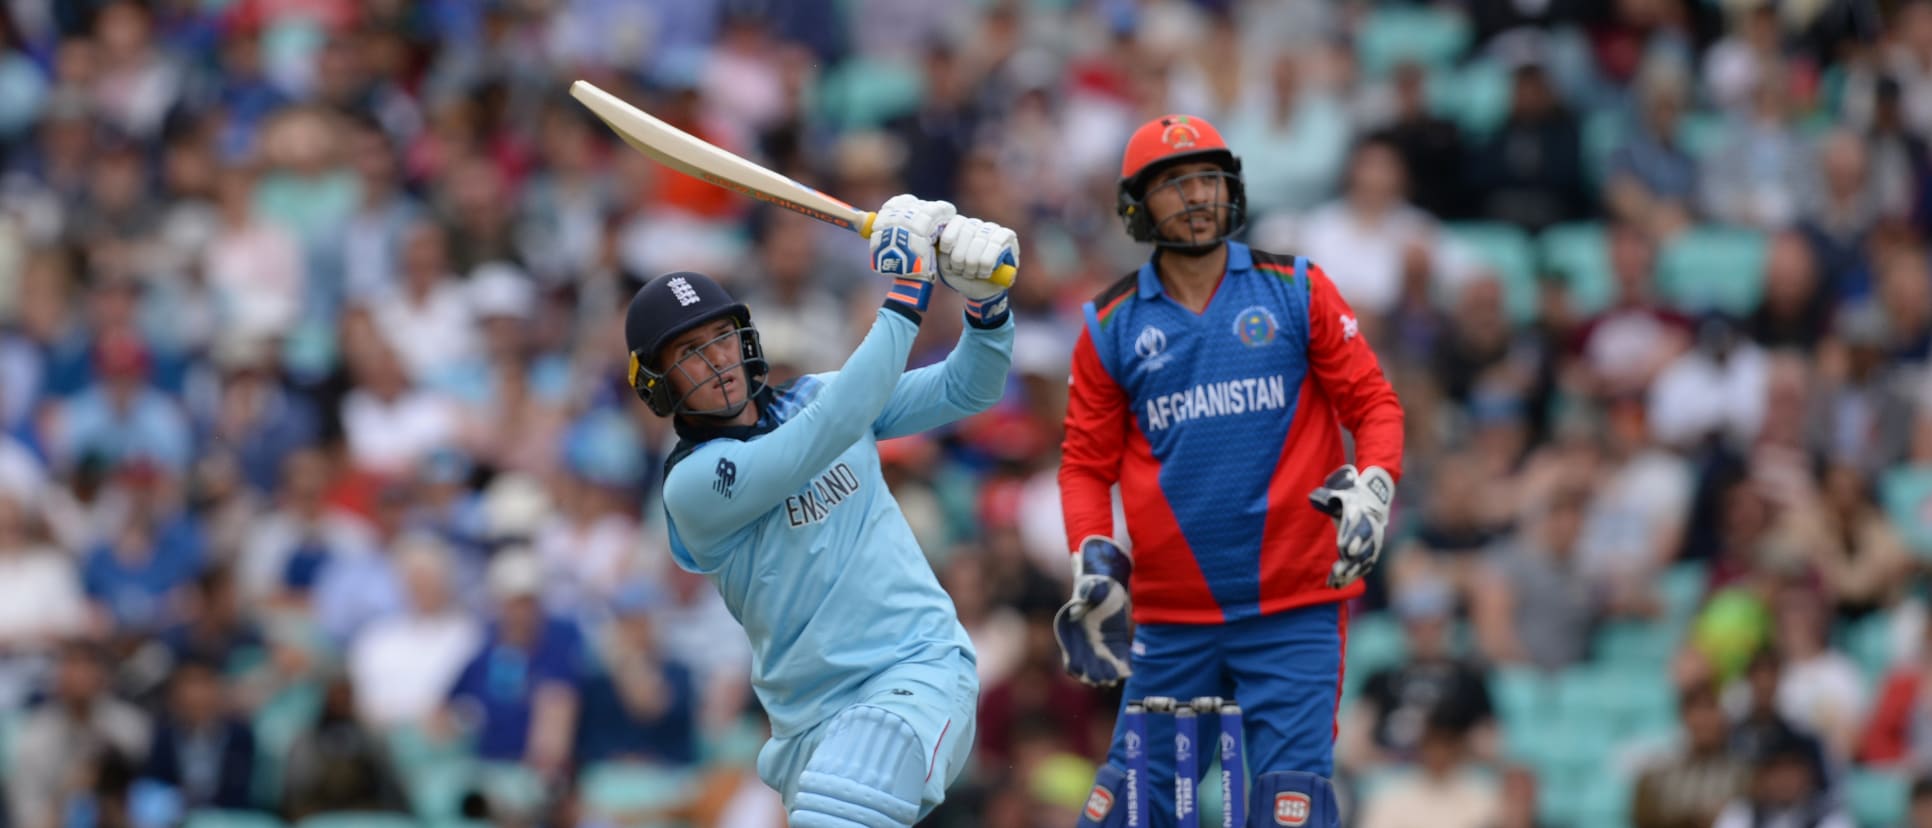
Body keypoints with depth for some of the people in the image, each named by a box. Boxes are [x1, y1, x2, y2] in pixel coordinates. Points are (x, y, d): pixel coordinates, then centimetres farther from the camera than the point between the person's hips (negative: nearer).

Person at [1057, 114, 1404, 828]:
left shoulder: (1296, 291, 5)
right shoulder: (1112, 326, 8)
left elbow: (1372, 402, 6)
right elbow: (1087, 463, 12)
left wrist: (1371, 488, -12)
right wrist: (1093, 558, -3)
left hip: (1294, 608, -2)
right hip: (1171, 616, 2)